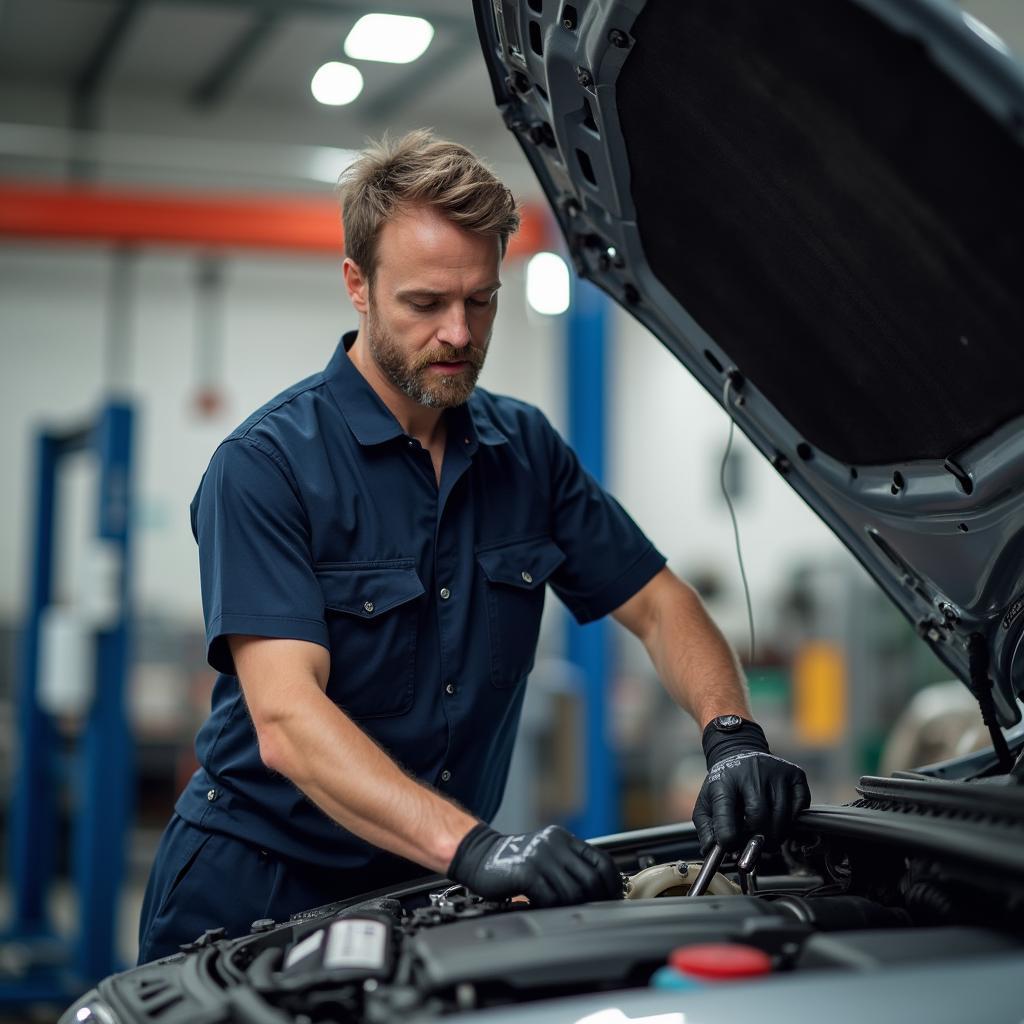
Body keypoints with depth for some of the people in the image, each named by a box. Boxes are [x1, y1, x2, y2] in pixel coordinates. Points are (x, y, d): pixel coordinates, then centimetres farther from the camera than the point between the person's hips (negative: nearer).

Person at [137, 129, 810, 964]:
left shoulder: (526, 449, 5)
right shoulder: (266, 465, -15)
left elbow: (658, 604, 7)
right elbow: (286, 723, -26)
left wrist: (732, 736, -13)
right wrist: (472, 846, -38)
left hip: (426, 891, 4)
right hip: (256, 890, -4)